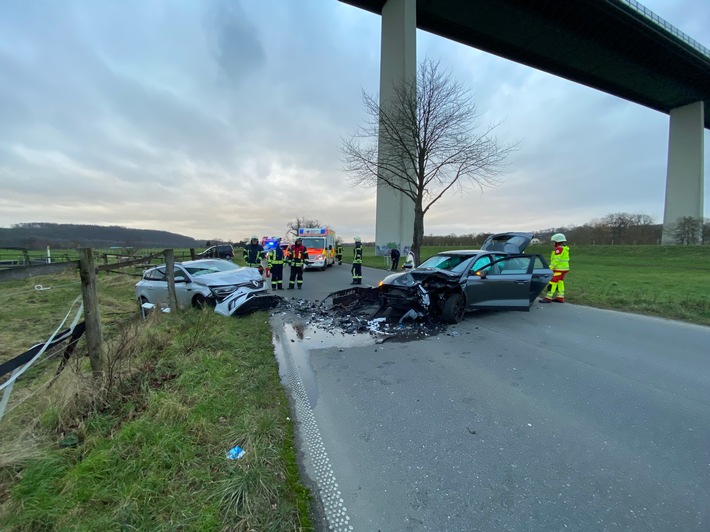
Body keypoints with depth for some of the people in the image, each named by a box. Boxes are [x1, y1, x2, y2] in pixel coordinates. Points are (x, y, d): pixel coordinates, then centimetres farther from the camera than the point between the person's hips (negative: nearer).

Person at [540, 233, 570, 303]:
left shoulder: (559, 249, -16)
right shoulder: (565, 248, 15)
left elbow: (556, 260, -22)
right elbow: (563, 259, 17)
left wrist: (550, 268, -21)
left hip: (559, 269, -10)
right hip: (564, 268, 10)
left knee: (553, 282, -9)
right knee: (560, 283, 13)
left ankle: (548, 298, -9)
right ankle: (560, 297, 16)